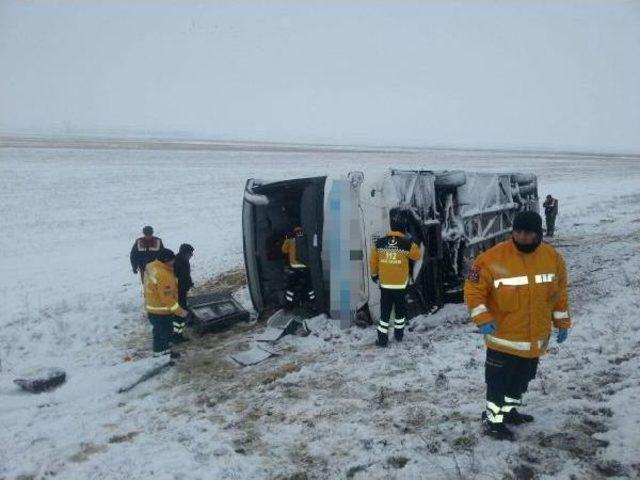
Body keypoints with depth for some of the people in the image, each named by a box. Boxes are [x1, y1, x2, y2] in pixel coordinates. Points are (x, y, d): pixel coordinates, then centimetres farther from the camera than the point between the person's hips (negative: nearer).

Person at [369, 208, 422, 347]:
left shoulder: (379, 243, -7)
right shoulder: (407, 244, -13)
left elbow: (373, 261, 4)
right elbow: (418, 256, 5)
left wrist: (374, 275, 20)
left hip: (384, 285, 1)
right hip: (400, 286, -1)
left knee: (385, 312, 9)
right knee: (400, 311, 18)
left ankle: (382, 339, 9)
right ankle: (399, 334, 32)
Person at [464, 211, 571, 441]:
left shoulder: (553, 257, -3)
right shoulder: (493, 258, -19)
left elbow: (559, 293, 9)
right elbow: (473, 289, -13)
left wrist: (562, 323, 13)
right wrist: (483, 319, -22)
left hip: (537, 339, 5)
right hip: (503, 338, -5)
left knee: (522, 378, 22)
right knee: (499, 380, 4)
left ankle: (509, 410, 42)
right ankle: (493, 420, 23)